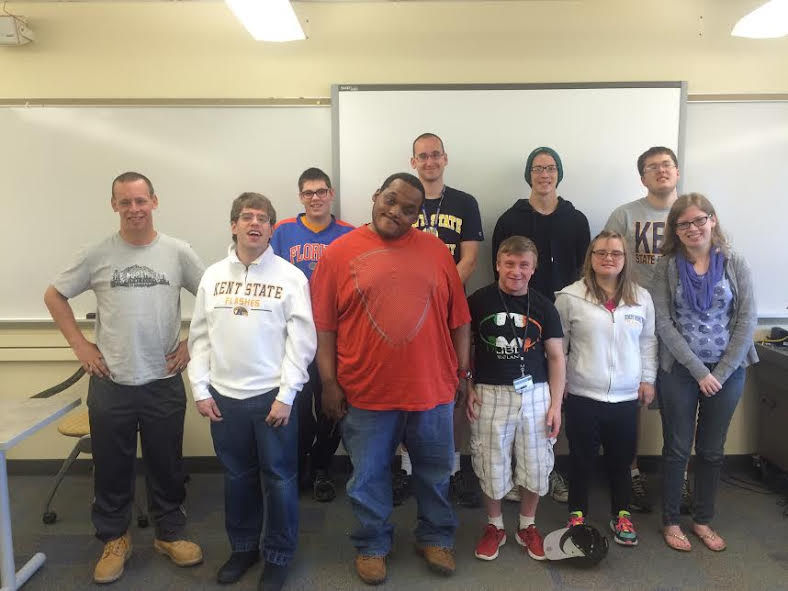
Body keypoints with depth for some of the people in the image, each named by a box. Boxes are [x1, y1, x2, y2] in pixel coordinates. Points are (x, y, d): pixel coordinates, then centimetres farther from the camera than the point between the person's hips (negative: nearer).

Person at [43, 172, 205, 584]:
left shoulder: (177, 252, -3)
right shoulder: (98, 255, -2)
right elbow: (53, 295, 7)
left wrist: (192, 343, -2)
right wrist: (79, 344, 0)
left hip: (164, 382, 0)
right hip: (110, 383, 0)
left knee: (166, 466, 13)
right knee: (111, 468, 13)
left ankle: (170, 533, 31)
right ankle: (114, 539, 32)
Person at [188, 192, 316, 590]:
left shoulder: (290, 276, -5)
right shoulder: (213, 275, 6)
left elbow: (301, 341, -8)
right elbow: (200, 337, 9)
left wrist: (286, 395, -11)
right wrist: (200, 389, 3)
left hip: (272, 395, -3)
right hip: (224, 396, 3)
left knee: (279, 478, 7)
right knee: (237, 476, 16)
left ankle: (278, 555, 25)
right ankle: (243, 547, 35)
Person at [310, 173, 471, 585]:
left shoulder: (436, 250, 1)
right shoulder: (339, 252, -3)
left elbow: (458, 318, 5)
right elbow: (323, 325, -3)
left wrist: (462, 370, 5)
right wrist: (329, 383, -5)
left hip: (433, 389, 2)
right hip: (365, 392, -1)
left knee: (435, 474, 19)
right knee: (368, 478, 15)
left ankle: (435, 538, 40)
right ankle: (372, 545, 37)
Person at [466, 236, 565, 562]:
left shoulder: (543, 306, 1)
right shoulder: (478, 301, -4)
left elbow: (556, 356, 5)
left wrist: (556, 403, 0)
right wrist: (468, 388, -3)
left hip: (535, 394, 2)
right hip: (490, 394, -1)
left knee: (535, 466, 9)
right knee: (491, 466, 7)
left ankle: (527, 526, 32)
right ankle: (494, 527, 29)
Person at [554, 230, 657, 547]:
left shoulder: (641, 298, 3)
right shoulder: (570, 296, -7)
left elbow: (648, 340, 12)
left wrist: (648, 379, 8)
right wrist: (558, 382, -1)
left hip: (626, 397, 3)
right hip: (582, 396, -2)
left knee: (622, 459, 15)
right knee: (582, 459, 10)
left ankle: (621, 515, 34)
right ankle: (577, 514, 28)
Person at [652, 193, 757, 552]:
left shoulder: (734, 264, -1)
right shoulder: (667, 267, -5)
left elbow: (747, 320, -4)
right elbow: (663, 324, -10)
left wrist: (722, 372, -9)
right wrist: (699, 371, -13)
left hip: (727, 371, 2)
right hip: (679, 370, -2)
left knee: (712, 450, 13)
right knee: (677, 449, 8)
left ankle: (703, 520, 30)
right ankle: (670, 521, 23)